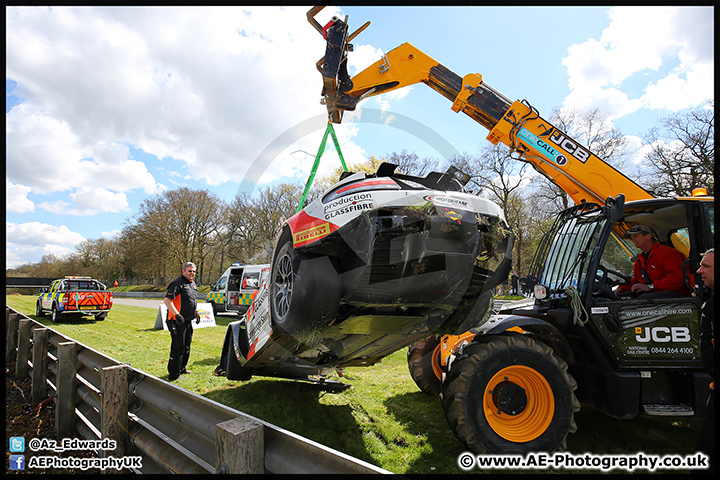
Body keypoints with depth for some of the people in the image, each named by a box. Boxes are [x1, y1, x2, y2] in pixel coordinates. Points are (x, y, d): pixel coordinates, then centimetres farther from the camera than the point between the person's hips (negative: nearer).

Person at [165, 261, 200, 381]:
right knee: (178, 347, -6)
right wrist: (177, 315, -25)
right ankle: (173, 374, 2)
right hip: (177, 321, -9)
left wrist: (196, 313, 18)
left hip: (188, 321, 9)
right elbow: (167, 300, -21)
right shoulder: (177, 283, -14)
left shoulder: (193, 284, 15)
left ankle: (182, 368, 33)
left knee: (186, 346, 18)